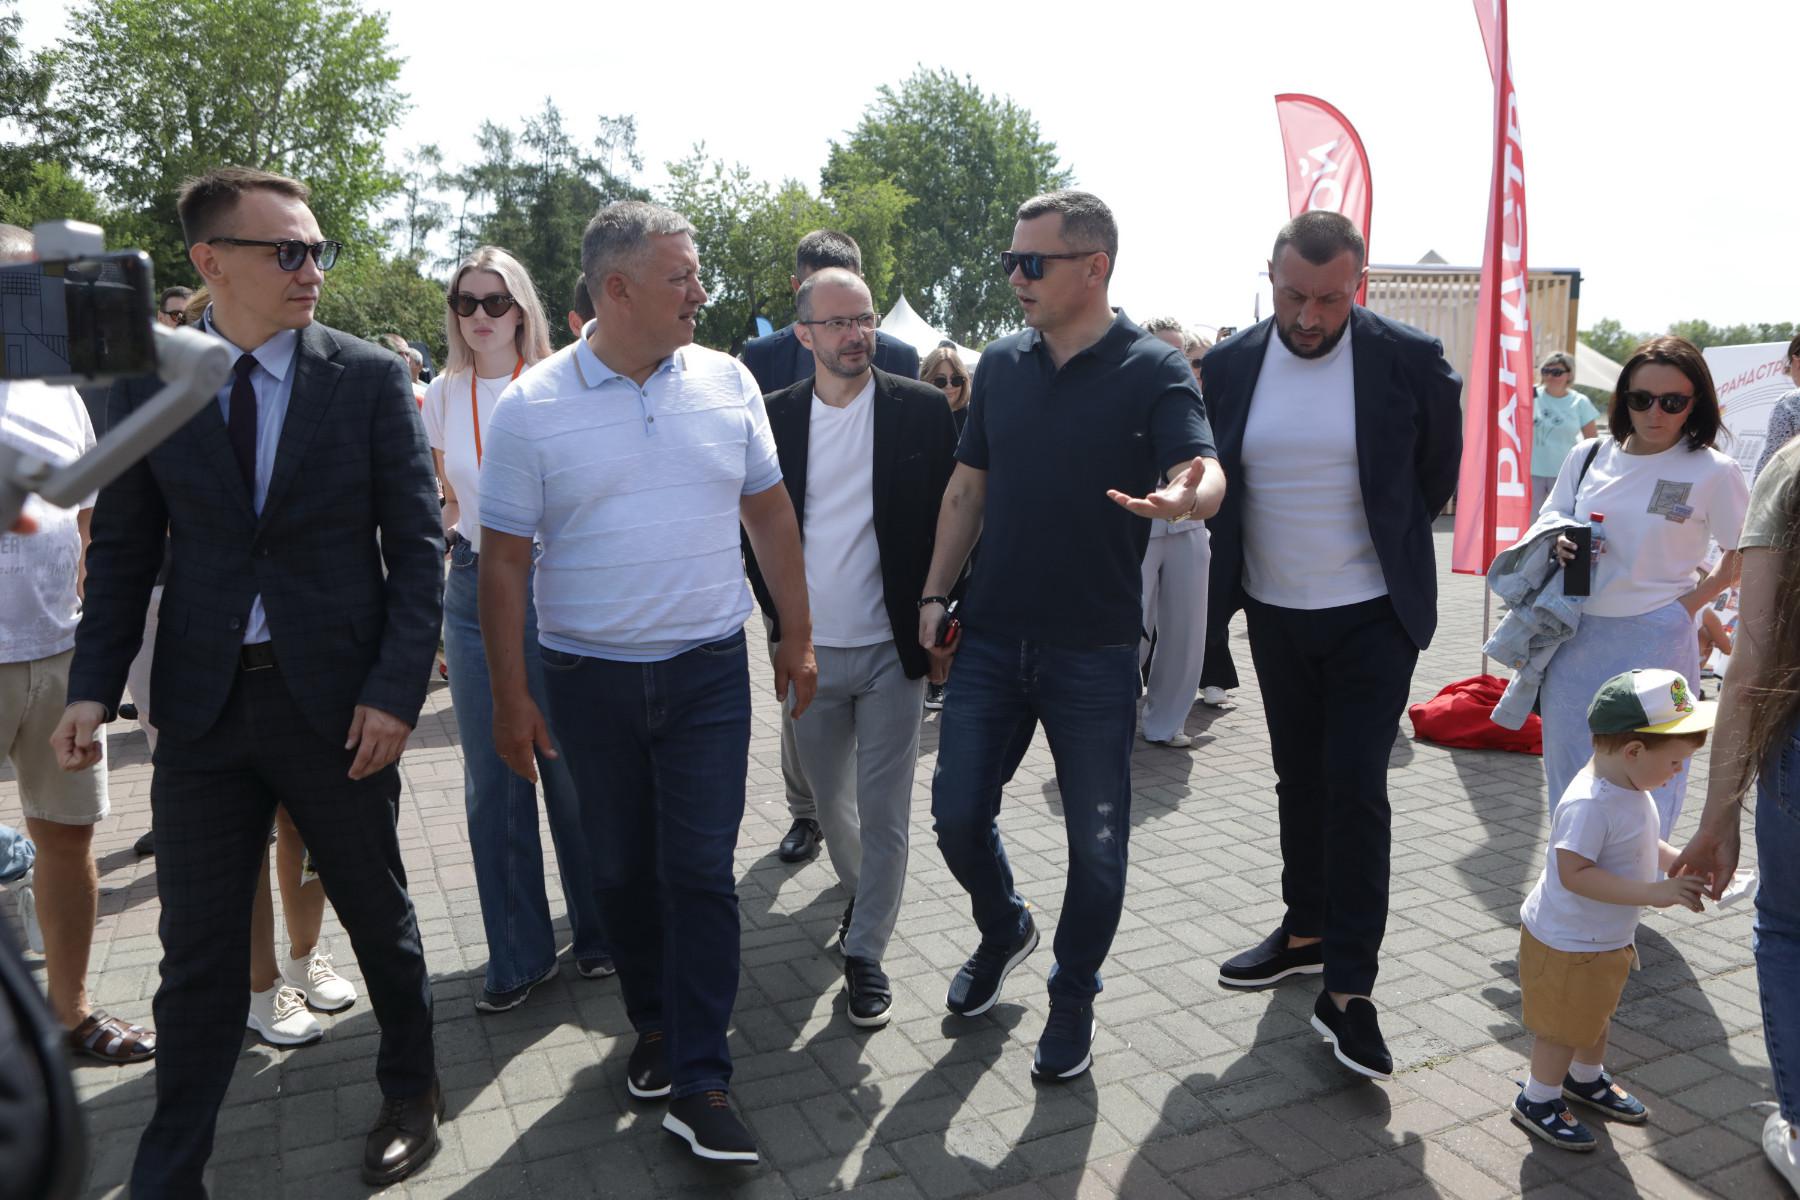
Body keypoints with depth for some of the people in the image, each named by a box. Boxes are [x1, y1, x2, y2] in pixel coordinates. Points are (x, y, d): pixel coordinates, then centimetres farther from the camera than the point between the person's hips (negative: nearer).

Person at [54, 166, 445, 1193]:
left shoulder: (371, 378, -4)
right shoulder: (146, 386, 3)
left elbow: (418, 543, -5)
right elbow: (124, 548, 7)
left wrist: (396, 689, -13)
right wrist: (95, 685, -4)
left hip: (337, 699, -1)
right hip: (203, 704, 2)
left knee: (379, 916, 15)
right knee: (199, 953, 10)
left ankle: (412, 1094, 38)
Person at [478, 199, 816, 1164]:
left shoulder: (726, 382, 0)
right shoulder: (531, 407, -6)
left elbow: (770, 512, 8)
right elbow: (504, 560, -3)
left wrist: (797, 637, 7)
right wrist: (509, 697, -4)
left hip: (708, 668, 0)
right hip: (587, 677, 0)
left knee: (700, 871, 0)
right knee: (621, 870, 14)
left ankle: (698, 1084, 11)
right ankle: (656, 1025, 36)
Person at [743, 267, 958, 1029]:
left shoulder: (922, 410, -4)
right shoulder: (775, 416, 1)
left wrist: (932, 617, -5)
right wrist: (776, 612, 4)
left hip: (892, 649, -2)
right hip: (808, 651, 3)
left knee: (884, 812, 2)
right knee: (829, 799, 19)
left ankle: (866, 952, 18)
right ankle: (857, 890, 46)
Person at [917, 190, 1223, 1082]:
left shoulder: (1153, 371, -8)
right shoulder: (1002, 363, 6)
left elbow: (1207, 472, -24)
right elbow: (968, 487, 11)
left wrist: (1188, 495, -48)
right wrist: (935, 595, 6)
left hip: (1094, 648, -4)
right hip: (992, 636, 4)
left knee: (1097, 839, 7)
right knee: (958, 813, 7)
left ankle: (1073, 1000, 29)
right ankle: (1003, 931, 37)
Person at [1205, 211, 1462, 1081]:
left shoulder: (1409, 360, -10)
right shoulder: (1230, 364, -3)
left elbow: (1437, 471, 5)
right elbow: (1213, 483, 11)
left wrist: (1389, 548, 10)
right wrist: (1241, 564, 9)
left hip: (1372, 616, -3)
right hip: (1275, 613, 4)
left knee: (1355, 786, -7)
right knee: (1299, 778, 16)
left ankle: (1347, 991, 2)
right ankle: (1306, 934, 33)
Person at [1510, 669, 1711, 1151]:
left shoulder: (1631, 789, -1)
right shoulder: (1589, 804, -33)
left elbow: (1644, 847, 14)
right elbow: (1574, 873, -36)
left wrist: (1683, 863, -3)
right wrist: (1652, 893, -36)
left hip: (1608, 939, 10)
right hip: (1567, 943, -10)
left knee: (1596, 1014, 29)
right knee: (1564, 1025, 9)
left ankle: (1587, 1078, 53)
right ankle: (1538, 1100, 30)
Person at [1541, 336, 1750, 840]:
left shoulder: (1714, 471, -6)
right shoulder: (1588, 456, 4)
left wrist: (1689, 602, -7)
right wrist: (1559, 546, -6)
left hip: (1654, 642, -4)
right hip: (1575, 638, 4)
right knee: (1567, 772, 14)